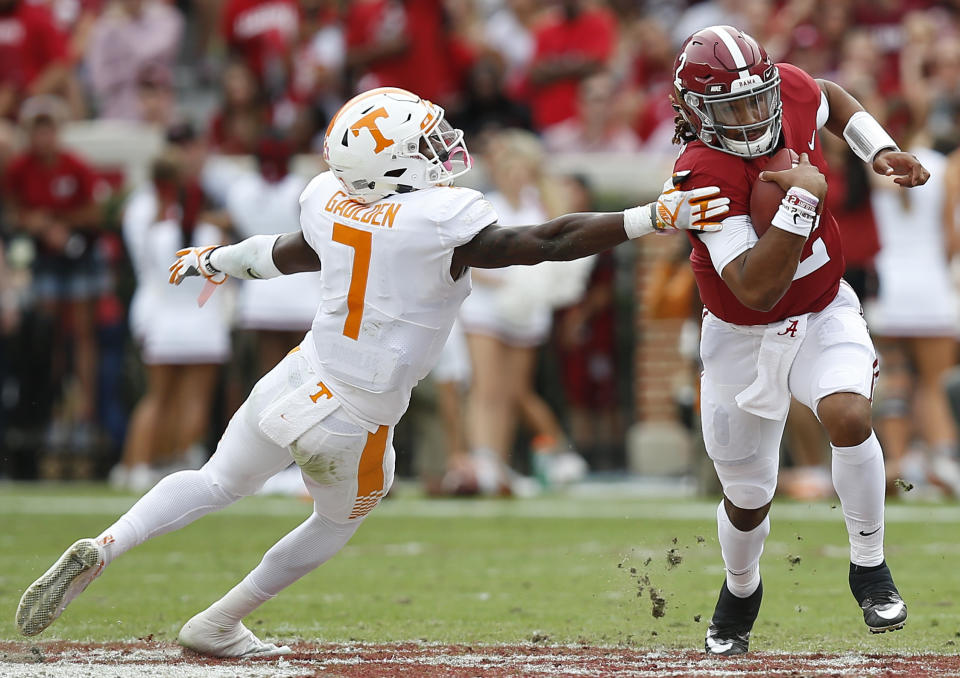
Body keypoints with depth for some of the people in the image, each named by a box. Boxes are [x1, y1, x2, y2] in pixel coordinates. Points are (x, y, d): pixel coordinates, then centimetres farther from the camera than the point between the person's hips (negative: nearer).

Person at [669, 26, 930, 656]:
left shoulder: (790, 89, -16)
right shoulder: (705, 173, -32)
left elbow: (832, 100, 13)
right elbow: (757, 289, -37)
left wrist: (881, 152, -2)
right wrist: (803, 198, -40)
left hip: (824, 314, 3)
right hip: (744, 337, -2)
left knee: (849, 416, -28)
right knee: (748, 497, 12)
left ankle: (869, 567, -7)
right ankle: (741, 589, 46)